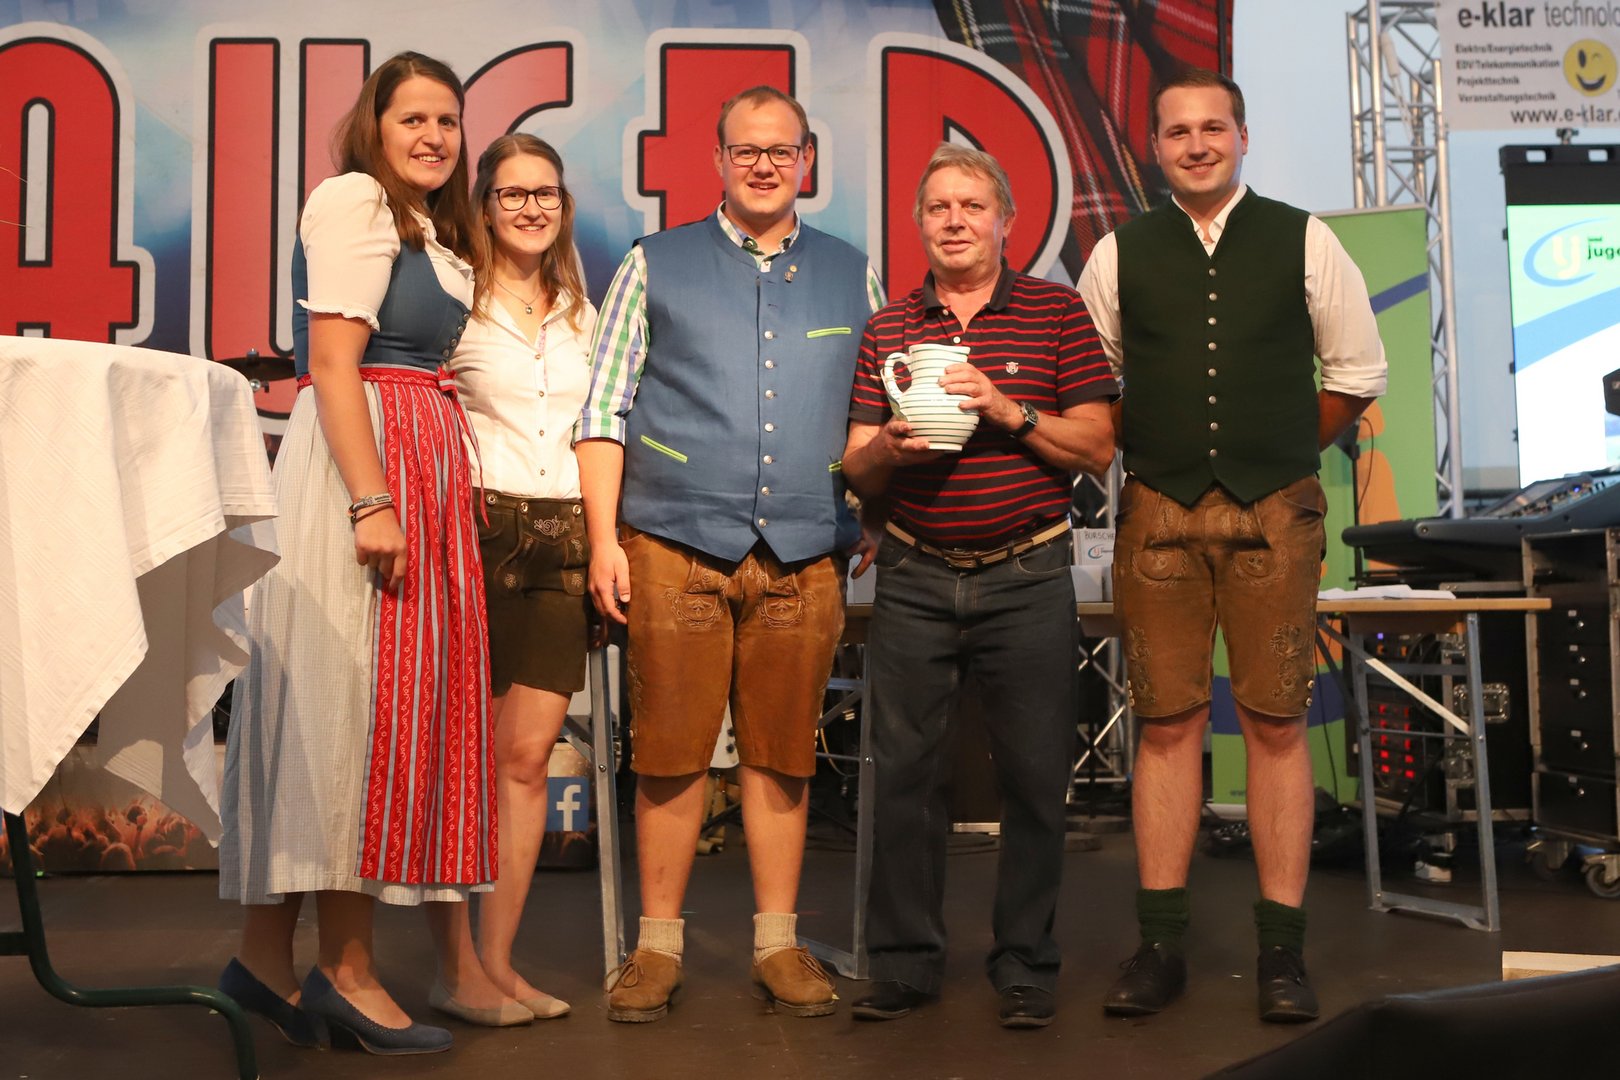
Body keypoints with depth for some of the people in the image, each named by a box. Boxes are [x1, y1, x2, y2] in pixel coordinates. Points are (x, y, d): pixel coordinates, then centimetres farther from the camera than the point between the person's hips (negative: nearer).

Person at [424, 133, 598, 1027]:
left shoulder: (581, 314, 18)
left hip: (559, 542, 5)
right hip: (474, 532, -5)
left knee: (528, 756, 3)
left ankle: (497, 961, 12)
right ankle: (454, 968, 6)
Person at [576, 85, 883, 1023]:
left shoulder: (852, 276, 15)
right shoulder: (656, 265, 9)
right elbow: (604, 409, 5)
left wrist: (878, 536, 10)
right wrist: (604, 539, -3)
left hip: (805, 555, 2)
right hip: (677, 548, -1)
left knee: (785, 754, 7)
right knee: (670, 753, 1)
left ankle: (779, 942, 18)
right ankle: (659, 946, 13)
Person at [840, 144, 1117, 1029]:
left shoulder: (1057, 312, 5)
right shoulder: (887, 328, 11)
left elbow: (1097, 448, -1)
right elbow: (856, 473, 10)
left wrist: (1008, 411, -15)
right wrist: (890, 450, -13)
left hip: (1026, 577, -2)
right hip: (915, 578, 2)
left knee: (1035, 777, 1)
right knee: (904, 771, 4)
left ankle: (1025, 966, 15)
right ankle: (904, 961, 16)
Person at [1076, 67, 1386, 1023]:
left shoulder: (1305, 243, 5)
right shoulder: (1120, 254, 7)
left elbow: (1358, 372, 10)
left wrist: (1282, 456, 9)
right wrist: (1145, 458, 7)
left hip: (1275, 513, -1)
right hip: (1158, 514, 1)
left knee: (1278, 725, 1)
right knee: (1168, 725, 3)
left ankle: (1283, 951, 10)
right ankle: (1162, 946, 10)